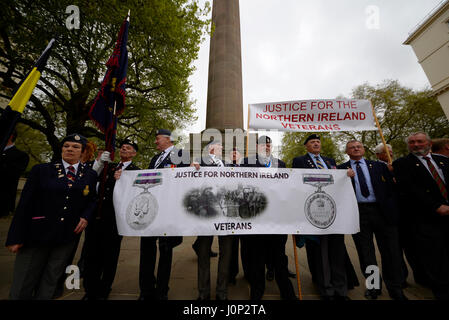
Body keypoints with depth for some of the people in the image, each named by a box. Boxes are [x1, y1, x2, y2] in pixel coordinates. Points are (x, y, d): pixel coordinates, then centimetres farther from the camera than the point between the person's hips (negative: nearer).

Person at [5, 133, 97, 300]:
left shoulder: (90, 175, 2)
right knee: (22, 285, 12)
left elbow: (93, 200, 9)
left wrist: (85, 217, -9)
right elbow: (24, 204, -2)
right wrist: (16, 237, -4)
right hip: (36, 234, 0)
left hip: (67, 237, 1)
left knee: (49, 282, 15)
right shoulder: (41, 170, 0)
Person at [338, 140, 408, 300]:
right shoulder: (341, 169, 3)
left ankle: (395, 288, 30)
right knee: (365, 252, 9)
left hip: (382, 211, 2)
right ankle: (373, 286, 29)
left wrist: (392, 209, -1)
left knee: (391, 251, 10)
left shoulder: (379, 166, 11)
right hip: (358, 213, -1)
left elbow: (391, 186, 8)